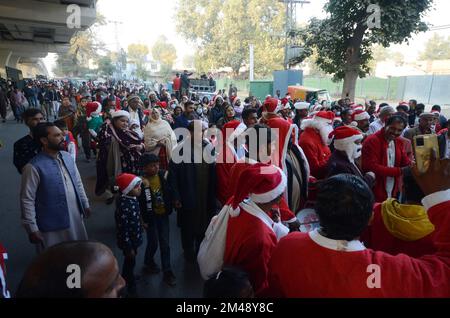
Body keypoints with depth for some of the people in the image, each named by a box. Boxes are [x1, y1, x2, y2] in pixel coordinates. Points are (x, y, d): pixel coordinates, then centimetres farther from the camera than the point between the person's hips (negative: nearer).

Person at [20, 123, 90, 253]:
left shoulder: (67, 157, 1)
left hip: (75, 217, 6)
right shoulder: (34, 167, -20)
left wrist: (85, 204, 14)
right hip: (52, 225, -6)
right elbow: (27, 200, -16)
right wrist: (32, 229, -15)